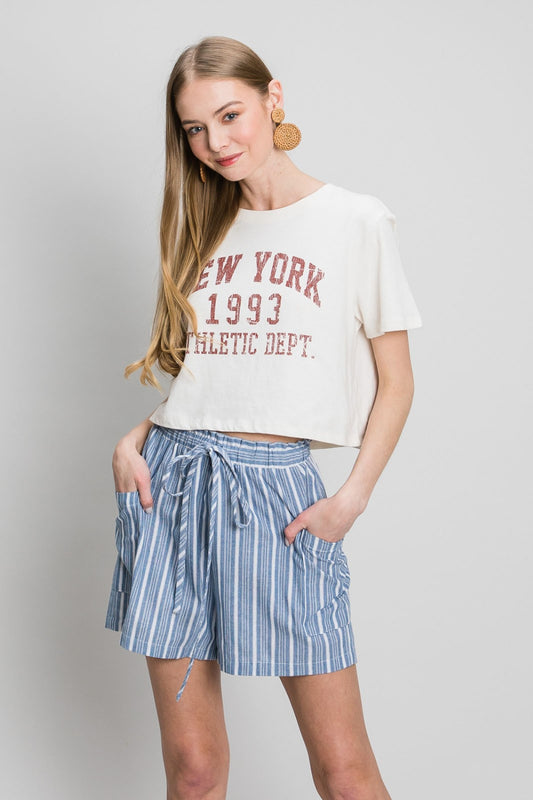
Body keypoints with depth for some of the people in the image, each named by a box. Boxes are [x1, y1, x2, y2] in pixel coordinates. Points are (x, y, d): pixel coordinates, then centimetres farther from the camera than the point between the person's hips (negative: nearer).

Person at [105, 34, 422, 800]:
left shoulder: (357, 221, 2)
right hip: (171, 479, 4)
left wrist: (353, 496, -10)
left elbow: (395, 381, 2)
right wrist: (134, 440, 1)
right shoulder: (204, 230, 16)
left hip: (279, 487, -4)